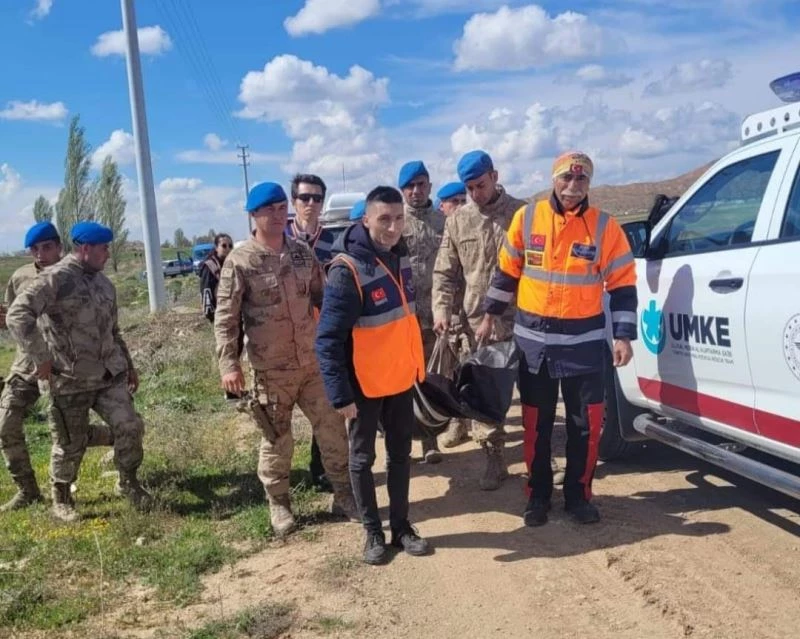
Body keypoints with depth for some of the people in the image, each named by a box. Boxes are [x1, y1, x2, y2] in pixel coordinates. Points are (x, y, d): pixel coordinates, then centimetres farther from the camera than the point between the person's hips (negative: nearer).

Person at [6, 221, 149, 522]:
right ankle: (61, 497, 31)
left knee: (129, 426, -4)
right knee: (70, 444, 7)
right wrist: (40, 357, -23)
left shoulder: (103, 283, 12)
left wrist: (128, 364, 22)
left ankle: (129, 482, 20)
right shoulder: (56, 278, -14)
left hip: (109, 374, 6)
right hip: (70, 380, -6)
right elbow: (18, 315, -23)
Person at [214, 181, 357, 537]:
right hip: (271, 370, -4)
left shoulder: (302, 253, 6)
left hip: (313, 362, 4)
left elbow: (324, 298, 15)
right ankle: (279, 504, 27)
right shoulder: (240, 262, -9)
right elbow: (225, 318, -10)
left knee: (333, 429, 9)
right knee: (276, 439, 8)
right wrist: (228, 365, -17)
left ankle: (343, 495, 24)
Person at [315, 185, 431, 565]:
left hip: (401, 378, 7)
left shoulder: (400, 256, 1)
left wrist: (417, 365, 16)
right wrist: (340, 393, -23)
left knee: (401, 453, 16)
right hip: (365, 384, -6)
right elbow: (328, 339, -21)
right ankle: (373, 532, 25)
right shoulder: (347, 270, -22)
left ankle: (401, 526, 30)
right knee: (362, 458, 11)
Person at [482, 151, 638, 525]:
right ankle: (538, 495, 25)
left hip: (584, 341, -1)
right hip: (533, 338, 1)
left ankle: (578, 495, 24)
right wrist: (490, 317, 11)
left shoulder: (605, 227, -4)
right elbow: (507, 271, 10)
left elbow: (623, 286, 0)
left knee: (586, 424, 5)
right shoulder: (526, 218, 0)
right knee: (536, 424, 10)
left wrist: (623, 336, -6)